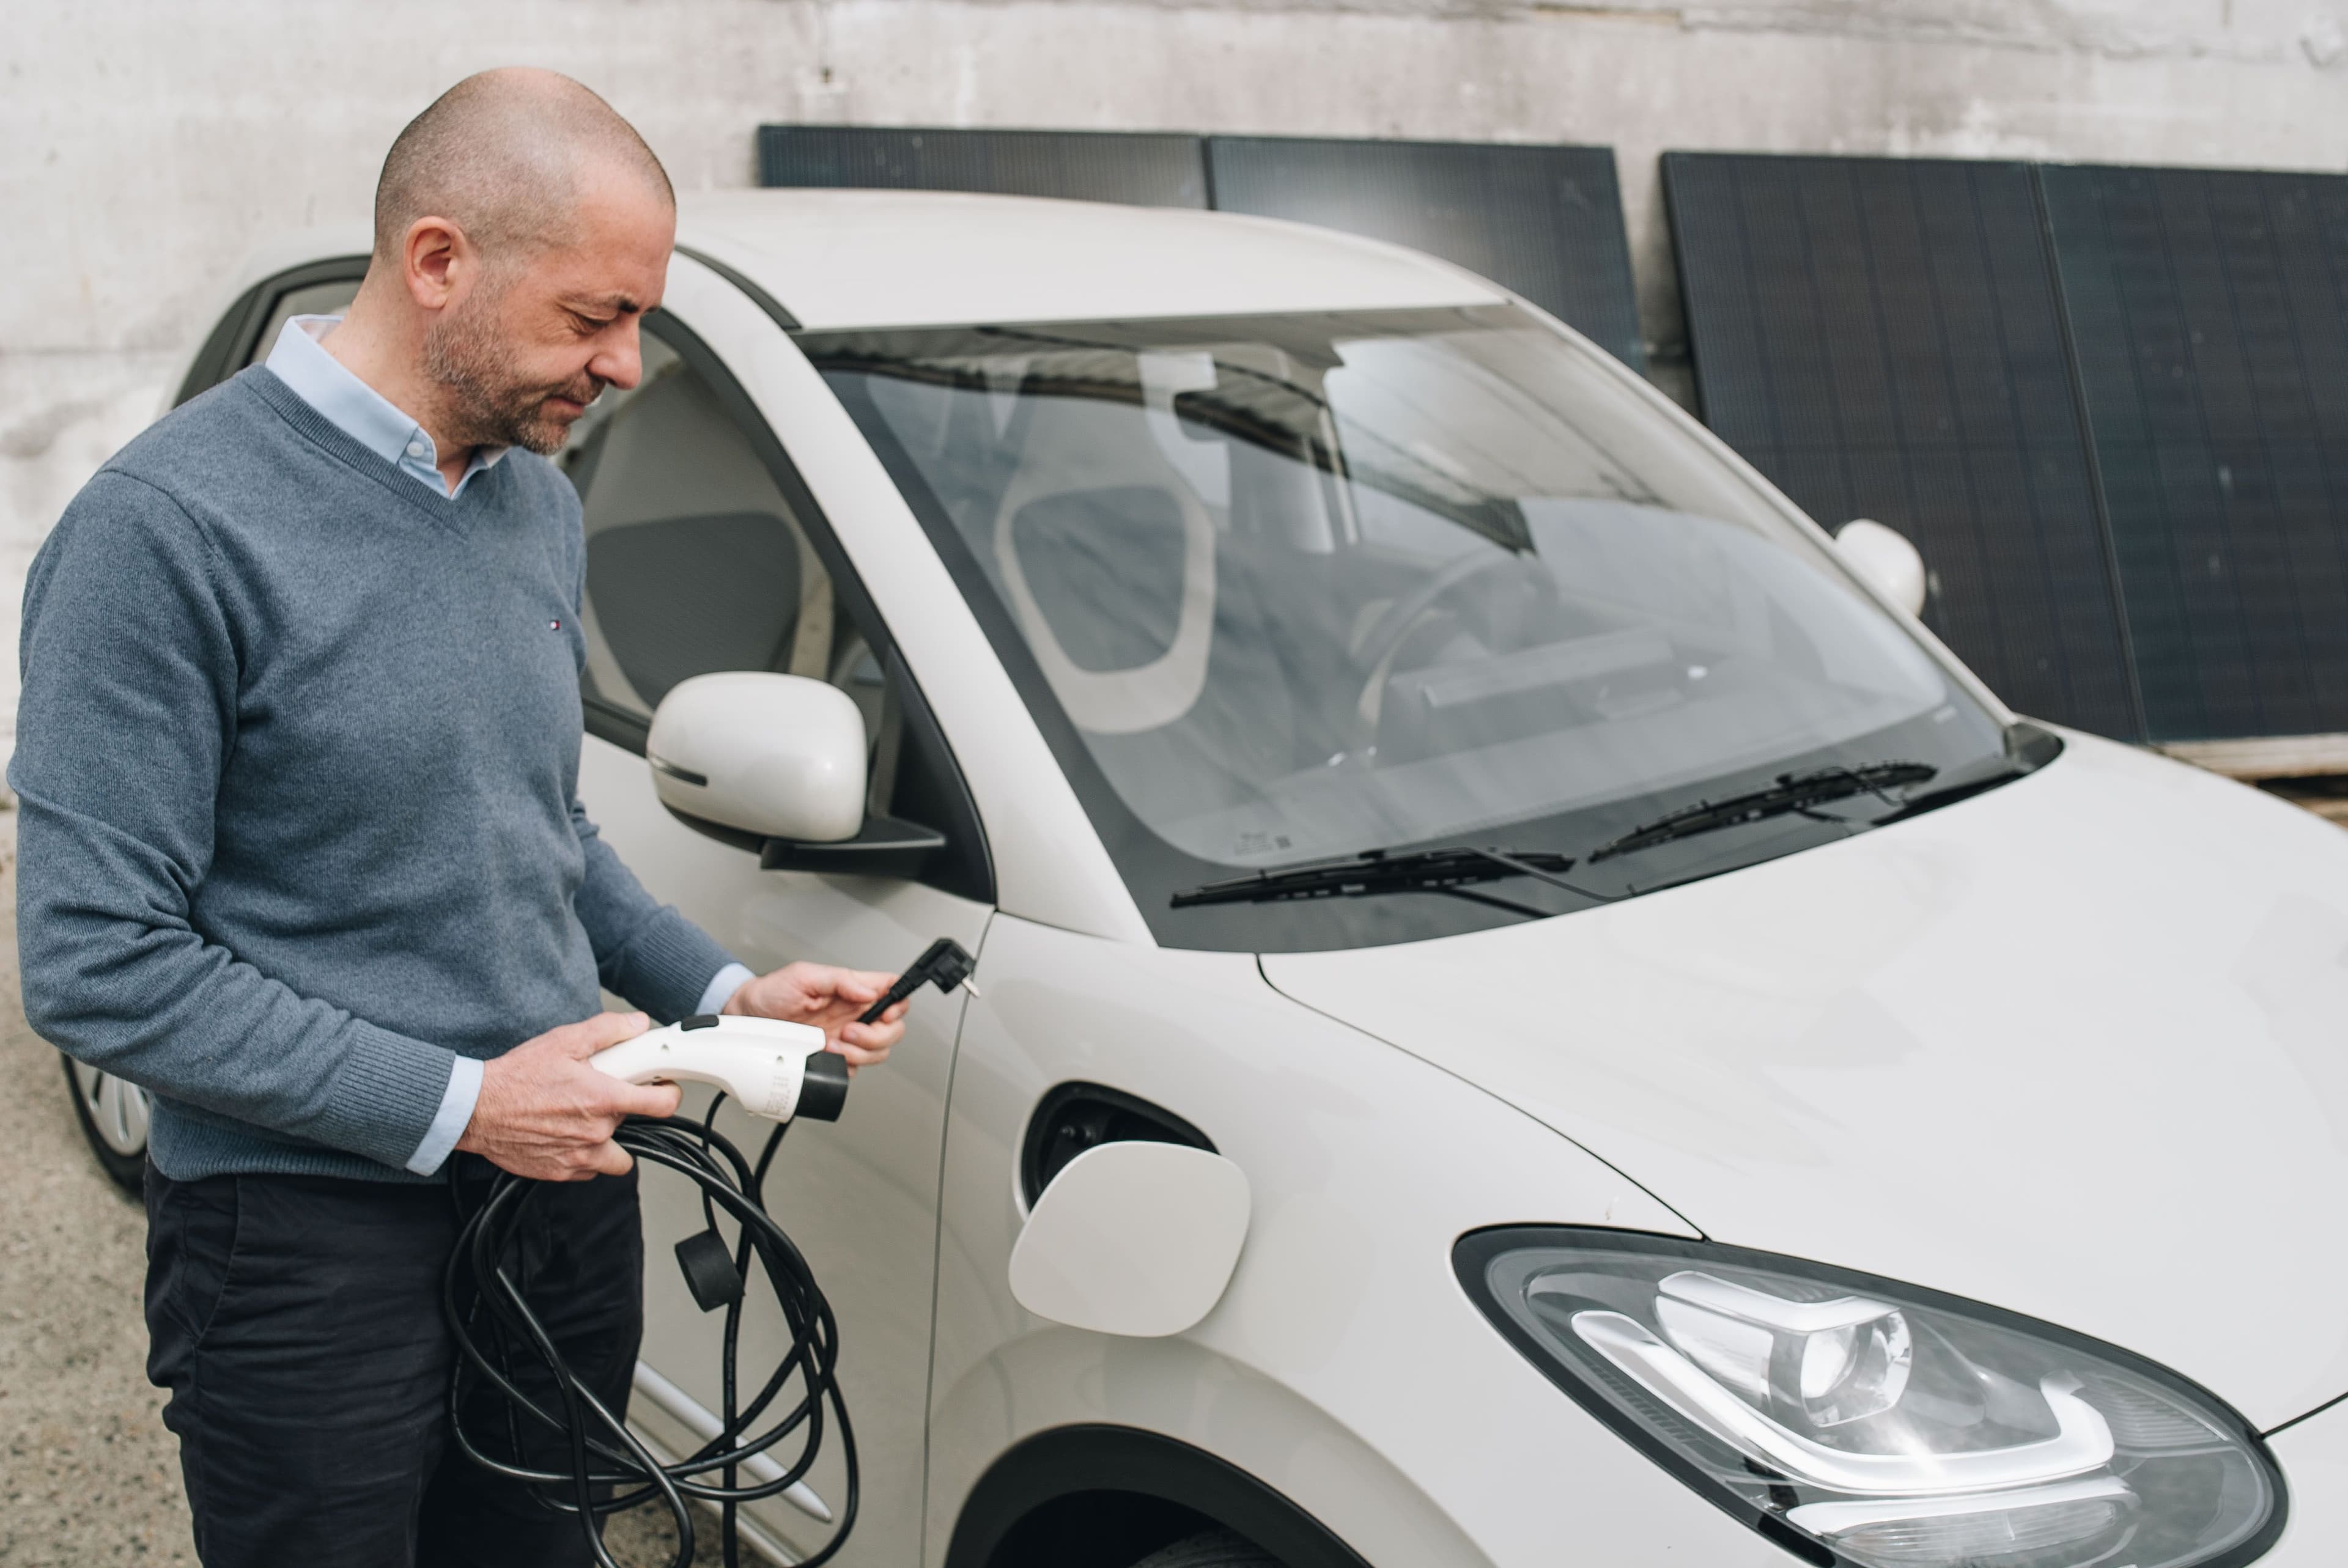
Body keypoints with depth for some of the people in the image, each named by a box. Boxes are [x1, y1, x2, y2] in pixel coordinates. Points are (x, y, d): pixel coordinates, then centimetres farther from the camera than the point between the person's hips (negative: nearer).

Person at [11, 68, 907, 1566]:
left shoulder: (542, 499, 7)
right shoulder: (170, 527, -18)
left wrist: (724, 990, 3)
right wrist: (458, 1106, -19)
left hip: (565, 1189, 7)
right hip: (313, 1247, -7)